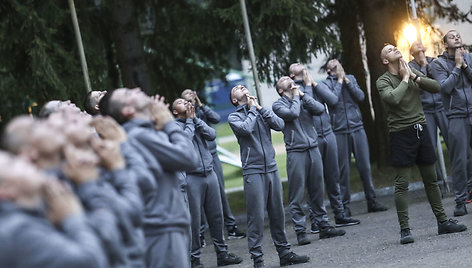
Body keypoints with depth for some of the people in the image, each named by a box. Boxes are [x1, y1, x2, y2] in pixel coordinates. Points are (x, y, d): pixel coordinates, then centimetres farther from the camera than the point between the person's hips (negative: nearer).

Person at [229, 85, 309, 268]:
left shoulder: (261, 111, 15)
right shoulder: (234, 117, 3)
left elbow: (279, 125, -1)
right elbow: (245, 129, -18)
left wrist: (260, 108, -3)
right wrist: (252, 108, -4)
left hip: (272, 169, 4)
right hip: (253, 172, -4)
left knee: (278, 213, 10)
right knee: (256, 217, -6)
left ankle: (284, 252, 19)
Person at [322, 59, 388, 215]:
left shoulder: (351, 78, 14)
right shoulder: (326, 83, 3)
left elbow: (360, 97, 1)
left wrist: (347, 80, -4)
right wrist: (339, 81, -6)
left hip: (357, 128, 3)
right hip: (339, 131, -3)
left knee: (365, 166, 2)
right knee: (343, 169, -1)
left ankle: (371, 201, 9)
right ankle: (344, 205, 6)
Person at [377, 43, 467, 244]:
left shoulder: (413, 73, 11)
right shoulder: (383, 81, -4)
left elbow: (436, 88, 2)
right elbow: (393, 98, -23)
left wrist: (415, 77, -7)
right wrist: (405, 79, -11)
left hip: (421, 129, 5)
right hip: (401, 133, -5)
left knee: (431, 180, 12)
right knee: (402, 184, -6)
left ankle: (442, 221, 20)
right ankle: (404, 229, -3)